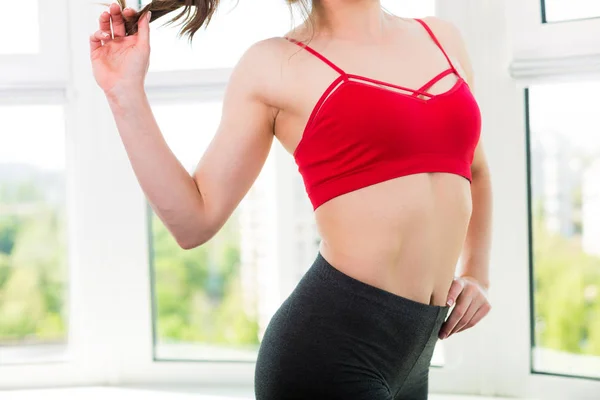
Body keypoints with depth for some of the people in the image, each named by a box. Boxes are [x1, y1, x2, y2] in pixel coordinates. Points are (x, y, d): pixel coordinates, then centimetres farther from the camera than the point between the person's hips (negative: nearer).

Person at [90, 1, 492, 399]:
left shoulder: (441, 37, 13)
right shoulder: (276, 64, -1)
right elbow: (196, 221, -3)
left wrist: (477, 275, 15)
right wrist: (127, 94, -9)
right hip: (330, 341, -5)